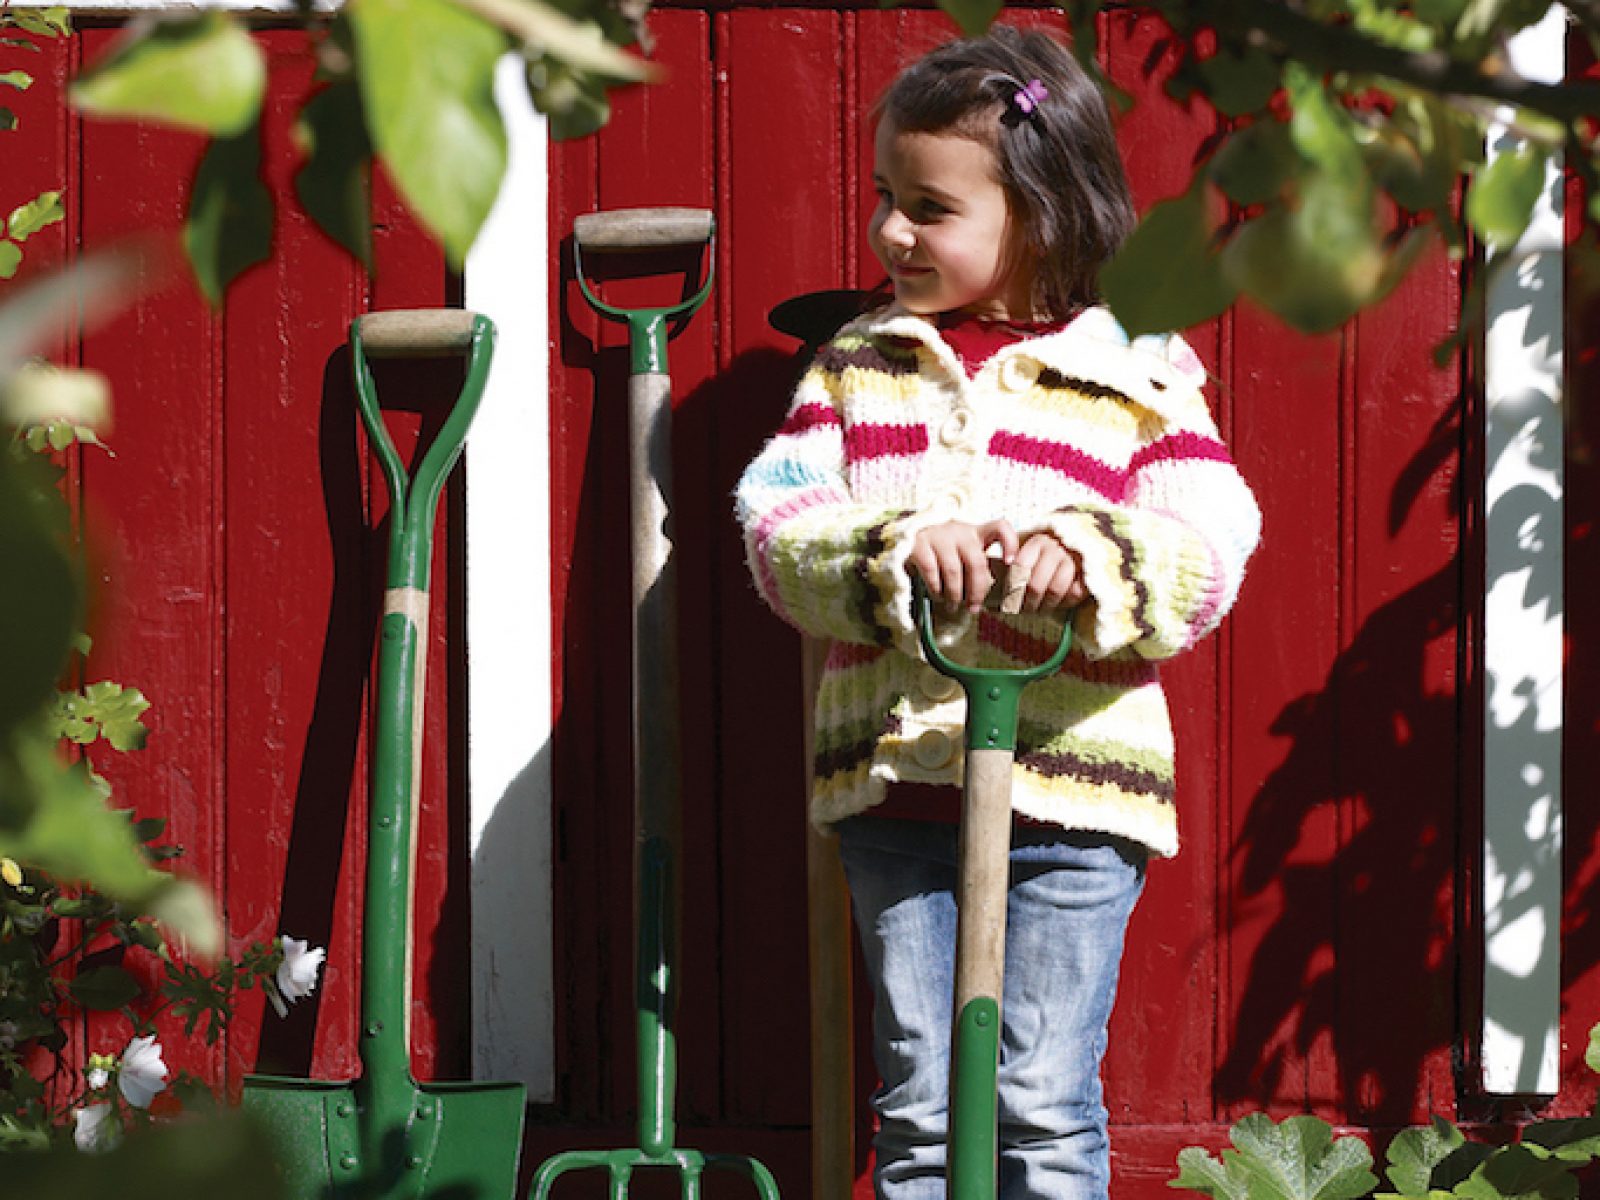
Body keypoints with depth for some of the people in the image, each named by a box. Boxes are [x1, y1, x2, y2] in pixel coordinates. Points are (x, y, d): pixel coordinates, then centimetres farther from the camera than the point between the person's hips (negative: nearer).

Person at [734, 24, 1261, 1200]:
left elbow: (1209, 551, -10)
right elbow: (776, 516, -2)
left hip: (1072, 792, -3)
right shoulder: (858, 365, 11)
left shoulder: (1133, 381, 2)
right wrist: (892, 544, -22)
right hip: (893, 781, 3)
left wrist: (1087, 556, -29)